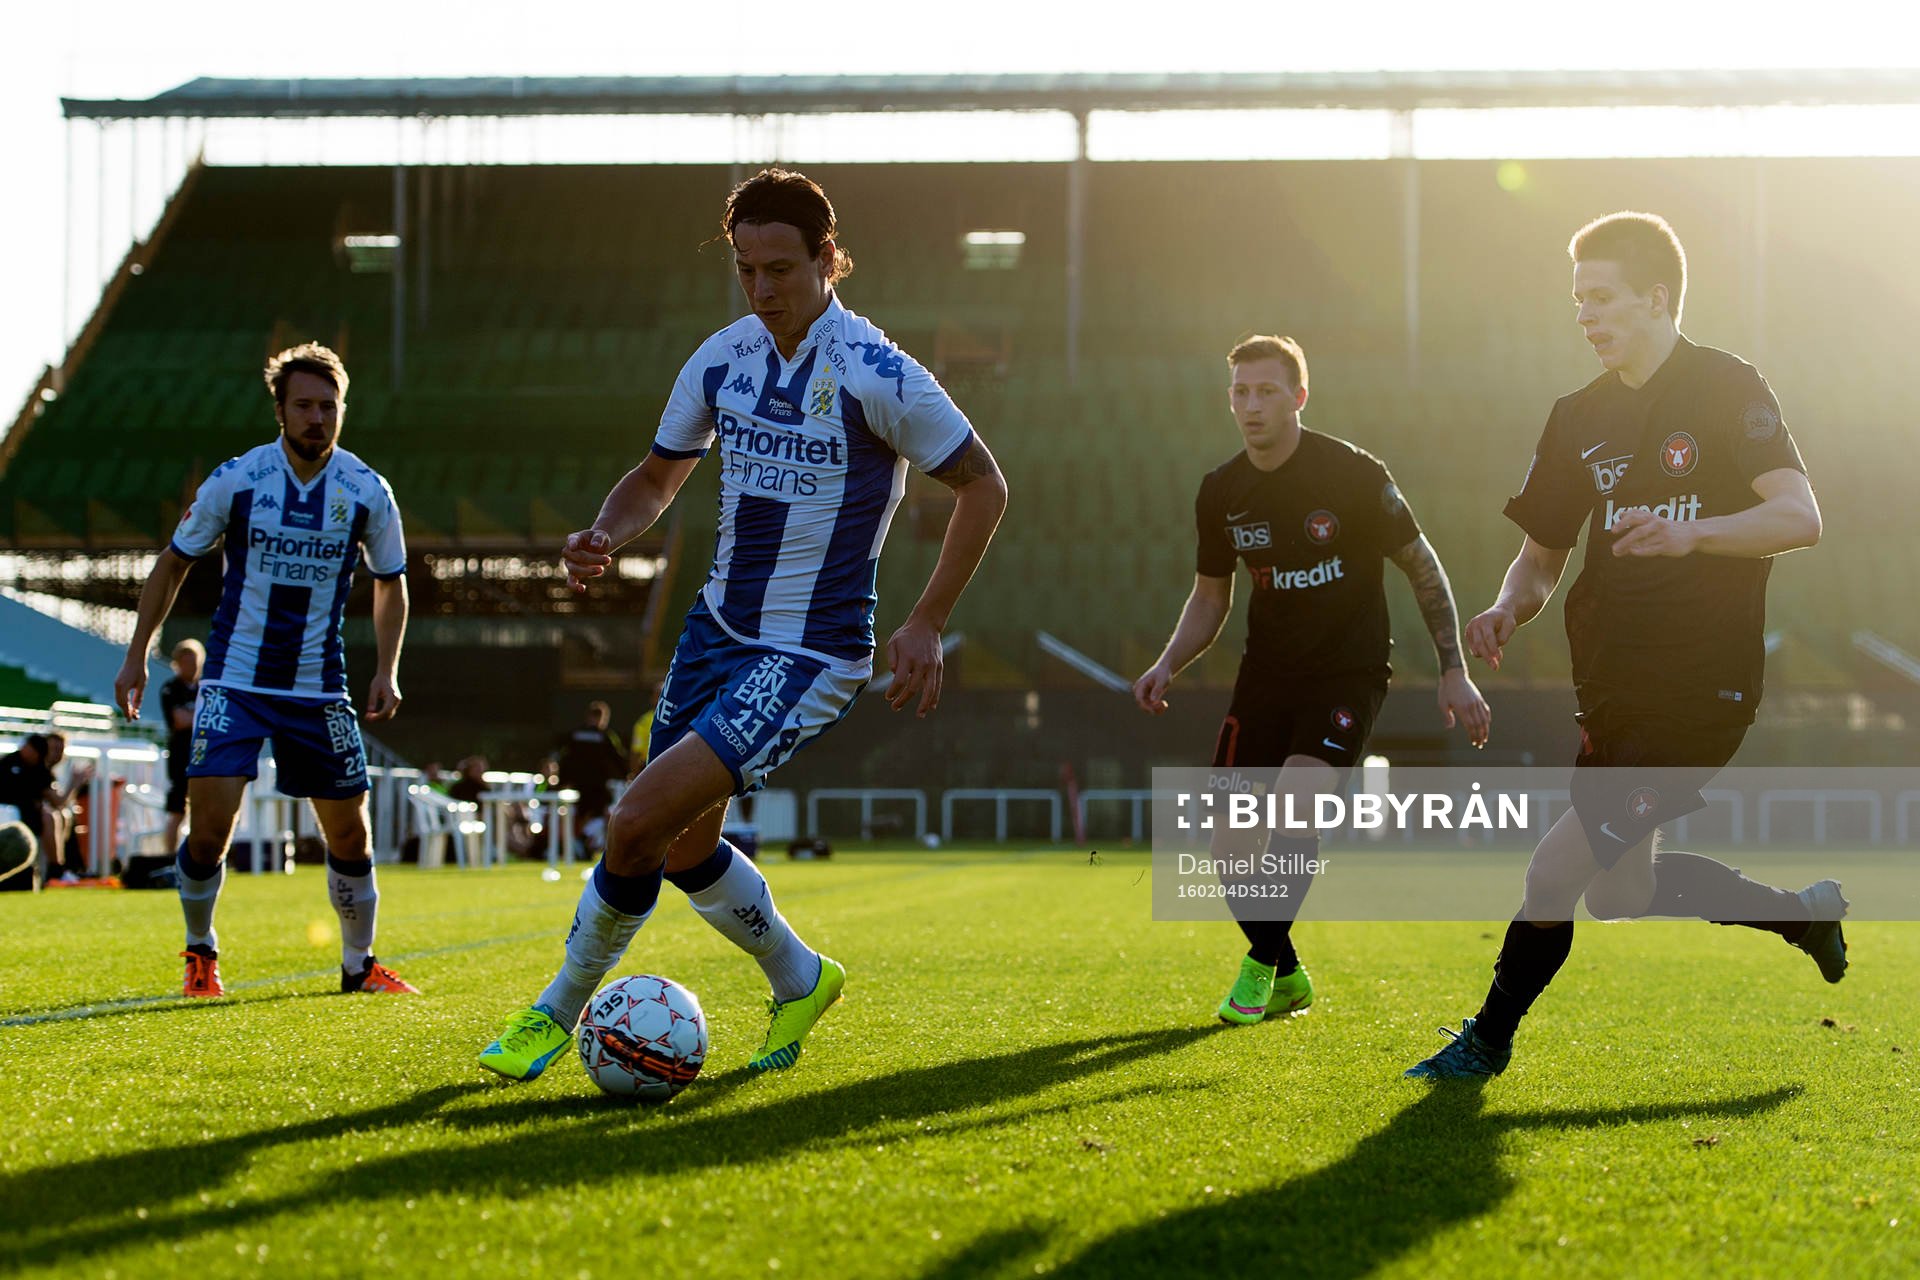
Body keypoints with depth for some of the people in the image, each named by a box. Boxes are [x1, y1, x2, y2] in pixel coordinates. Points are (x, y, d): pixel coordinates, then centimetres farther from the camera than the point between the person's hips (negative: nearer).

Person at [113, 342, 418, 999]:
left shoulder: (367, 491, -4)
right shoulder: (235, 479, -8)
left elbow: (390, 582, 11)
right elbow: (174, 563, 5)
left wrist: (387, 670, -1)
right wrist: (137, 656, 2)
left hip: (319, 687, 2)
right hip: (234, 680, -2)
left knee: (349, 830, 3)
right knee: (210, 826, -12)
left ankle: (359, 965, 22)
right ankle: (201, 954, 12)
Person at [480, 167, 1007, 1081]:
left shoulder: (877, 374, -16)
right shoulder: (722, 358, 3)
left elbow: (982, 485, -7)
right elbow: (658, 475, 15)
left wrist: (926, 625, -11)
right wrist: (605, 535, -7)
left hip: (813, 655, -7)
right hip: (719, 627, 7)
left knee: (638, 825, -16)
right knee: (684, 846, 12)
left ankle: (563, 1005, 7)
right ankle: (799, 979, 37)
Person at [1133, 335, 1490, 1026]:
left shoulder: (1354, 474, -13)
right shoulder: (1221, 491, 1)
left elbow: (1422, 567, -4)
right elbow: (1210, 596, 14)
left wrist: (1454, 671, -8)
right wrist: (1167, 665, -3)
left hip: (1348, 670, -5)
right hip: (1267, 672, 5)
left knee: (1297, 803, -26)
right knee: (1229, 843, -3)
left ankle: (1262, 964, -9)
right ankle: (1287, 978, 19)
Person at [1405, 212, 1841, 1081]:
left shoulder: (1727, 390, -8)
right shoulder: (1580, 417, 11)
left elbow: (1800, 518, -20)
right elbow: (1543, 553, 17)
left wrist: (1693, 532, -36)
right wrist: (1509, 608, -5)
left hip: (1700, 689, -7)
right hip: (1614, 683, 8)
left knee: (1555, 873, -12)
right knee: (1619, 893, 13)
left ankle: (1489, 1041, 8)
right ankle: (1804, 913, 34)